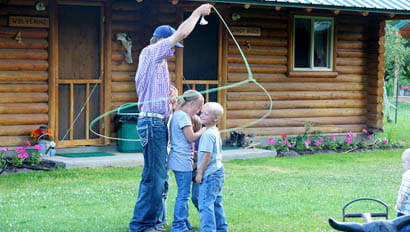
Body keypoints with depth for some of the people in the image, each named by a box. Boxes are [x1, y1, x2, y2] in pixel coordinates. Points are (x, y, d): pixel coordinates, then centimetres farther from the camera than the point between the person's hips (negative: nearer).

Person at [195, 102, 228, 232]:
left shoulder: (208, 134, -17)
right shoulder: (216, 132, 13)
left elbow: (207, 155, -21)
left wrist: (200, 173, -16)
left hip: (210, 174, -10)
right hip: (218, 171, 10)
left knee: (205, 203, -10)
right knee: (216, 202, 17)